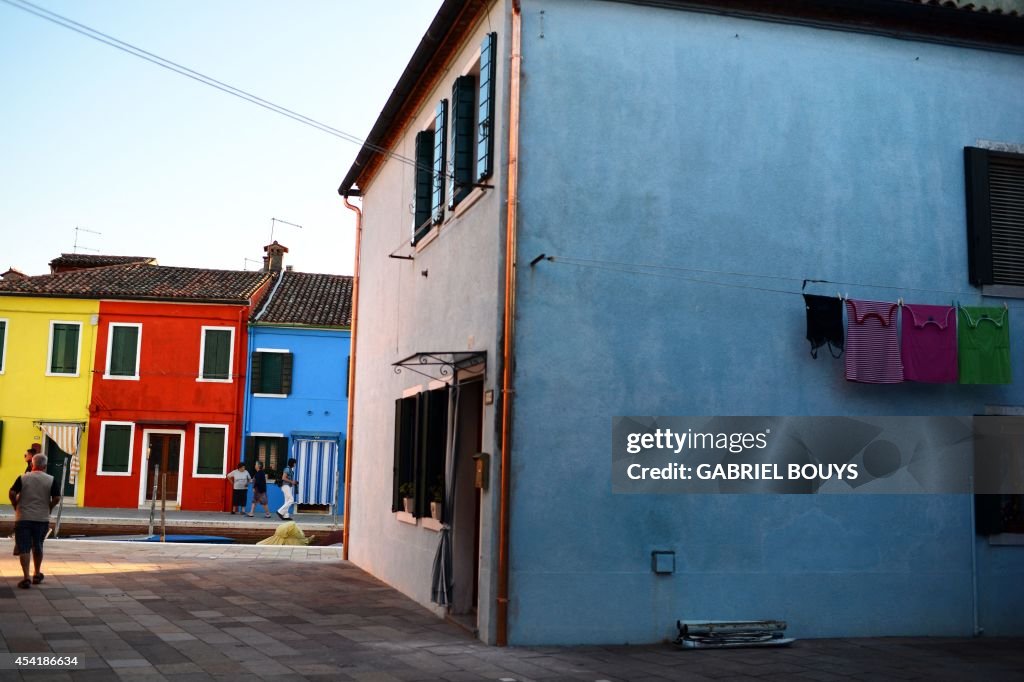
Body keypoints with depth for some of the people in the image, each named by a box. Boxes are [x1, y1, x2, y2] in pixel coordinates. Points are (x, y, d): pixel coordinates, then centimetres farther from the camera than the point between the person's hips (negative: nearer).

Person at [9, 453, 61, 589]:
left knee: (24, 548, 1)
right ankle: (37, 574, 30)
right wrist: (48, 509, 6)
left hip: (23, 518, -1)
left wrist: (16, 507, 5)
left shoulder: (22, 478, -1)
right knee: (37, 547, 18)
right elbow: (56, 498, -10)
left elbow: (12, 494, -10)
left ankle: (26, 578, -7)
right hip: (42, 519, 1)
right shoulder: (52, 480, -2)